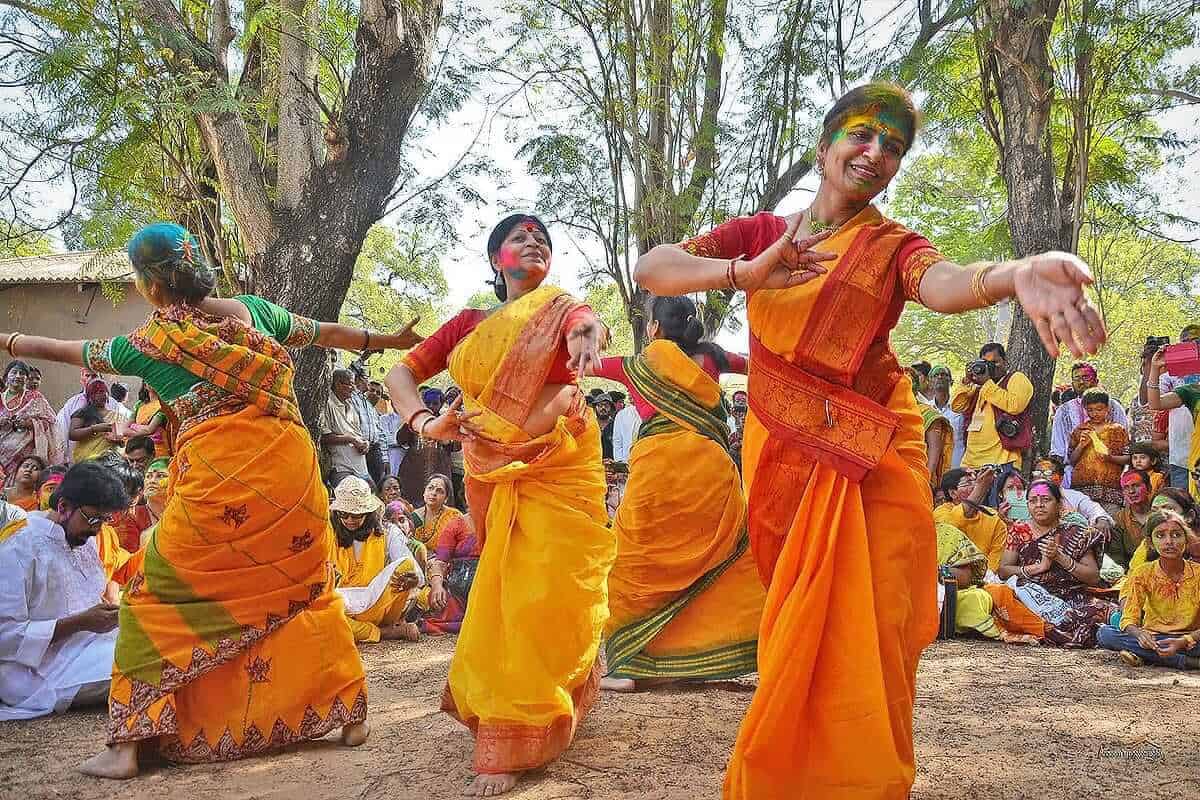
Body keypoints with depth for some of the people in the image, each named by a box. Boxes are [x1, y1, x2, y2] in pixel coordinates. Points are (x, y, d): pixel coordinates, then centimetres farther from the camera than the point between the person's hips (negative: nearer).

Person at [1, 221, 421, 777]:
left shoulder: (146, 344, 4)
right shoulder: (254, 309, 11)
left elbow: (60, 350, 19)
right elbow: (327, 333, 24)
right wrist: (389, 340, 39)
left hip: (219, 480, -4)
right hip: (290, 465, 4)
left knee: (157, 596, 10)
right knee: (305, 589, 18)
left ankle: (127, 745, 9)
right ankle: (349, 715, 22)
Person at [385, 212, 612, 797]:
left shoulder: (559, 309, 3)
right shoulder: (468, 324, 11)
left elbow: (590, 323, -21)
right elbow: (402, 372, 8)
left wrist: (587, 339, -47)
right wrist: (424, 423, -14)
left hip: (558, 468, -3)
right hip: (491, 474, 3)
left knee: (542, 596, -8)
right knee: (503, 596, 11)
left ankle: (509, 745, -1)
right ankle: (504, 731, 30)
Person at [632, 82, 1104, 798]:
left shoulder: (894, 247, 0)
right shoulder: (760, 232, 5)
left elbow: (945, 284, -25)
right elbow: (651, 269, -8)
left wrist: (1016, 276, -50)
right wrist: (747, 273, -27)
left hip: (871, 461, -1)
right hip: (782, 458, 2)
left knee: (862, 640, -5)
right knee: (796, 639, 12)